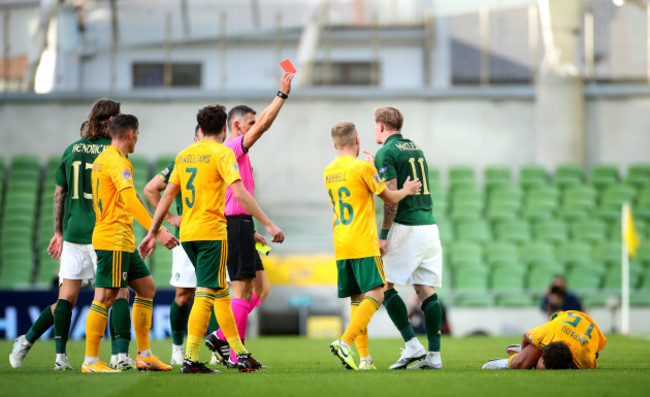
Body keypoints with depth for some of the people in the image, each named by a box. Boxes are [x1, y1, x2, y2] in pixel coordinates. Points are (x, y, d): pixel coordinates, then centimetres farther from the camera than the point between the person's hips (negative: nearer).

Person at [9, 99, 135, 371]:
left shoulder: (72, 149, 11)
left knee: (67, 298, 12)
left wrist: (58, 232, 21)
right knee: (119, 293, -2)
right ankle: (120, 354, -13)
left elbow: (59, 193, 14)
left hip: (73, 234, 5)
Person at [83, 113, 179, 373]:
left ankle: (144, 355, 14)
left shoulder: (102, 159, 17)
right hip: (114, 240, -10)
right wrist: (157, 231, -31)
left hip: (122, 242, 10)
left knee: (147, 288, 12)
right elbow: (131, 200, -26)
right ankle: (91, 361, -6)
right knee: (105, 297, -8)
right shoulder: (117, 161, -14)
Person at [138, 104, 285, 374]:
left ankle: (241, 354, 14)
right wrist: (268, 224, -14)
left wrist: (153, 232, 19)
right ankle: (190, 360, -10)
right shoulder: (222, 153, -6)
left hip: (187, 232, 7)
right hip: (211, 231, -7)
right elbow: (239, 193, -16)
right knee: (206, 294, -5)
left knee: (220, 292, 13)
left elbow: (168, 195, 14)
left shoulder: (185, 155, 13)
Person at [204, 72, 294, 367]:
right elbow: (264, 124, -17)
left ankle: (221, 338, 9)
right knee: (243, 291, -7)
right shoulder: (232, 148, -10)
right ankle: (236, 355, -4)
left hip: (239, 224, 10)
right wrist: (283, 94, -14)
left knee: (261, 288, 10)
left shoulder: (236, 153, 20)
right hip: (237, 224, -10)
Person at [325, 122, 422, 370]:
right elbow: (390, 198, 1)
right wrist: (406, 191, 20)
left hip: (340, 247, 7)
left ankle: (365, 357, 2)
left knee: (357, 299, 9)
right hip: (363, 244, -7)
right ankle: (345, 342, -23)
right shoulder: (363, 167, -9)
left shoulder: (328, 172, 12)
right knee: (376, 294, -7)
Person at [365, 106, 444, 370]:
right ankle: (434, 355, -1)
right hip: (429, 225, 7)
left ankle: (413, 346, -7)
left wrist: (383, 234, -12)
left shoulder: (386, 153, -6)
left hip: (406, 227, -7)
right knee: (427, 290, 5)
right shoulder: (415, 148, 18)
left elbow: (392, 197, -14)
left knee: (385, 286, 1)